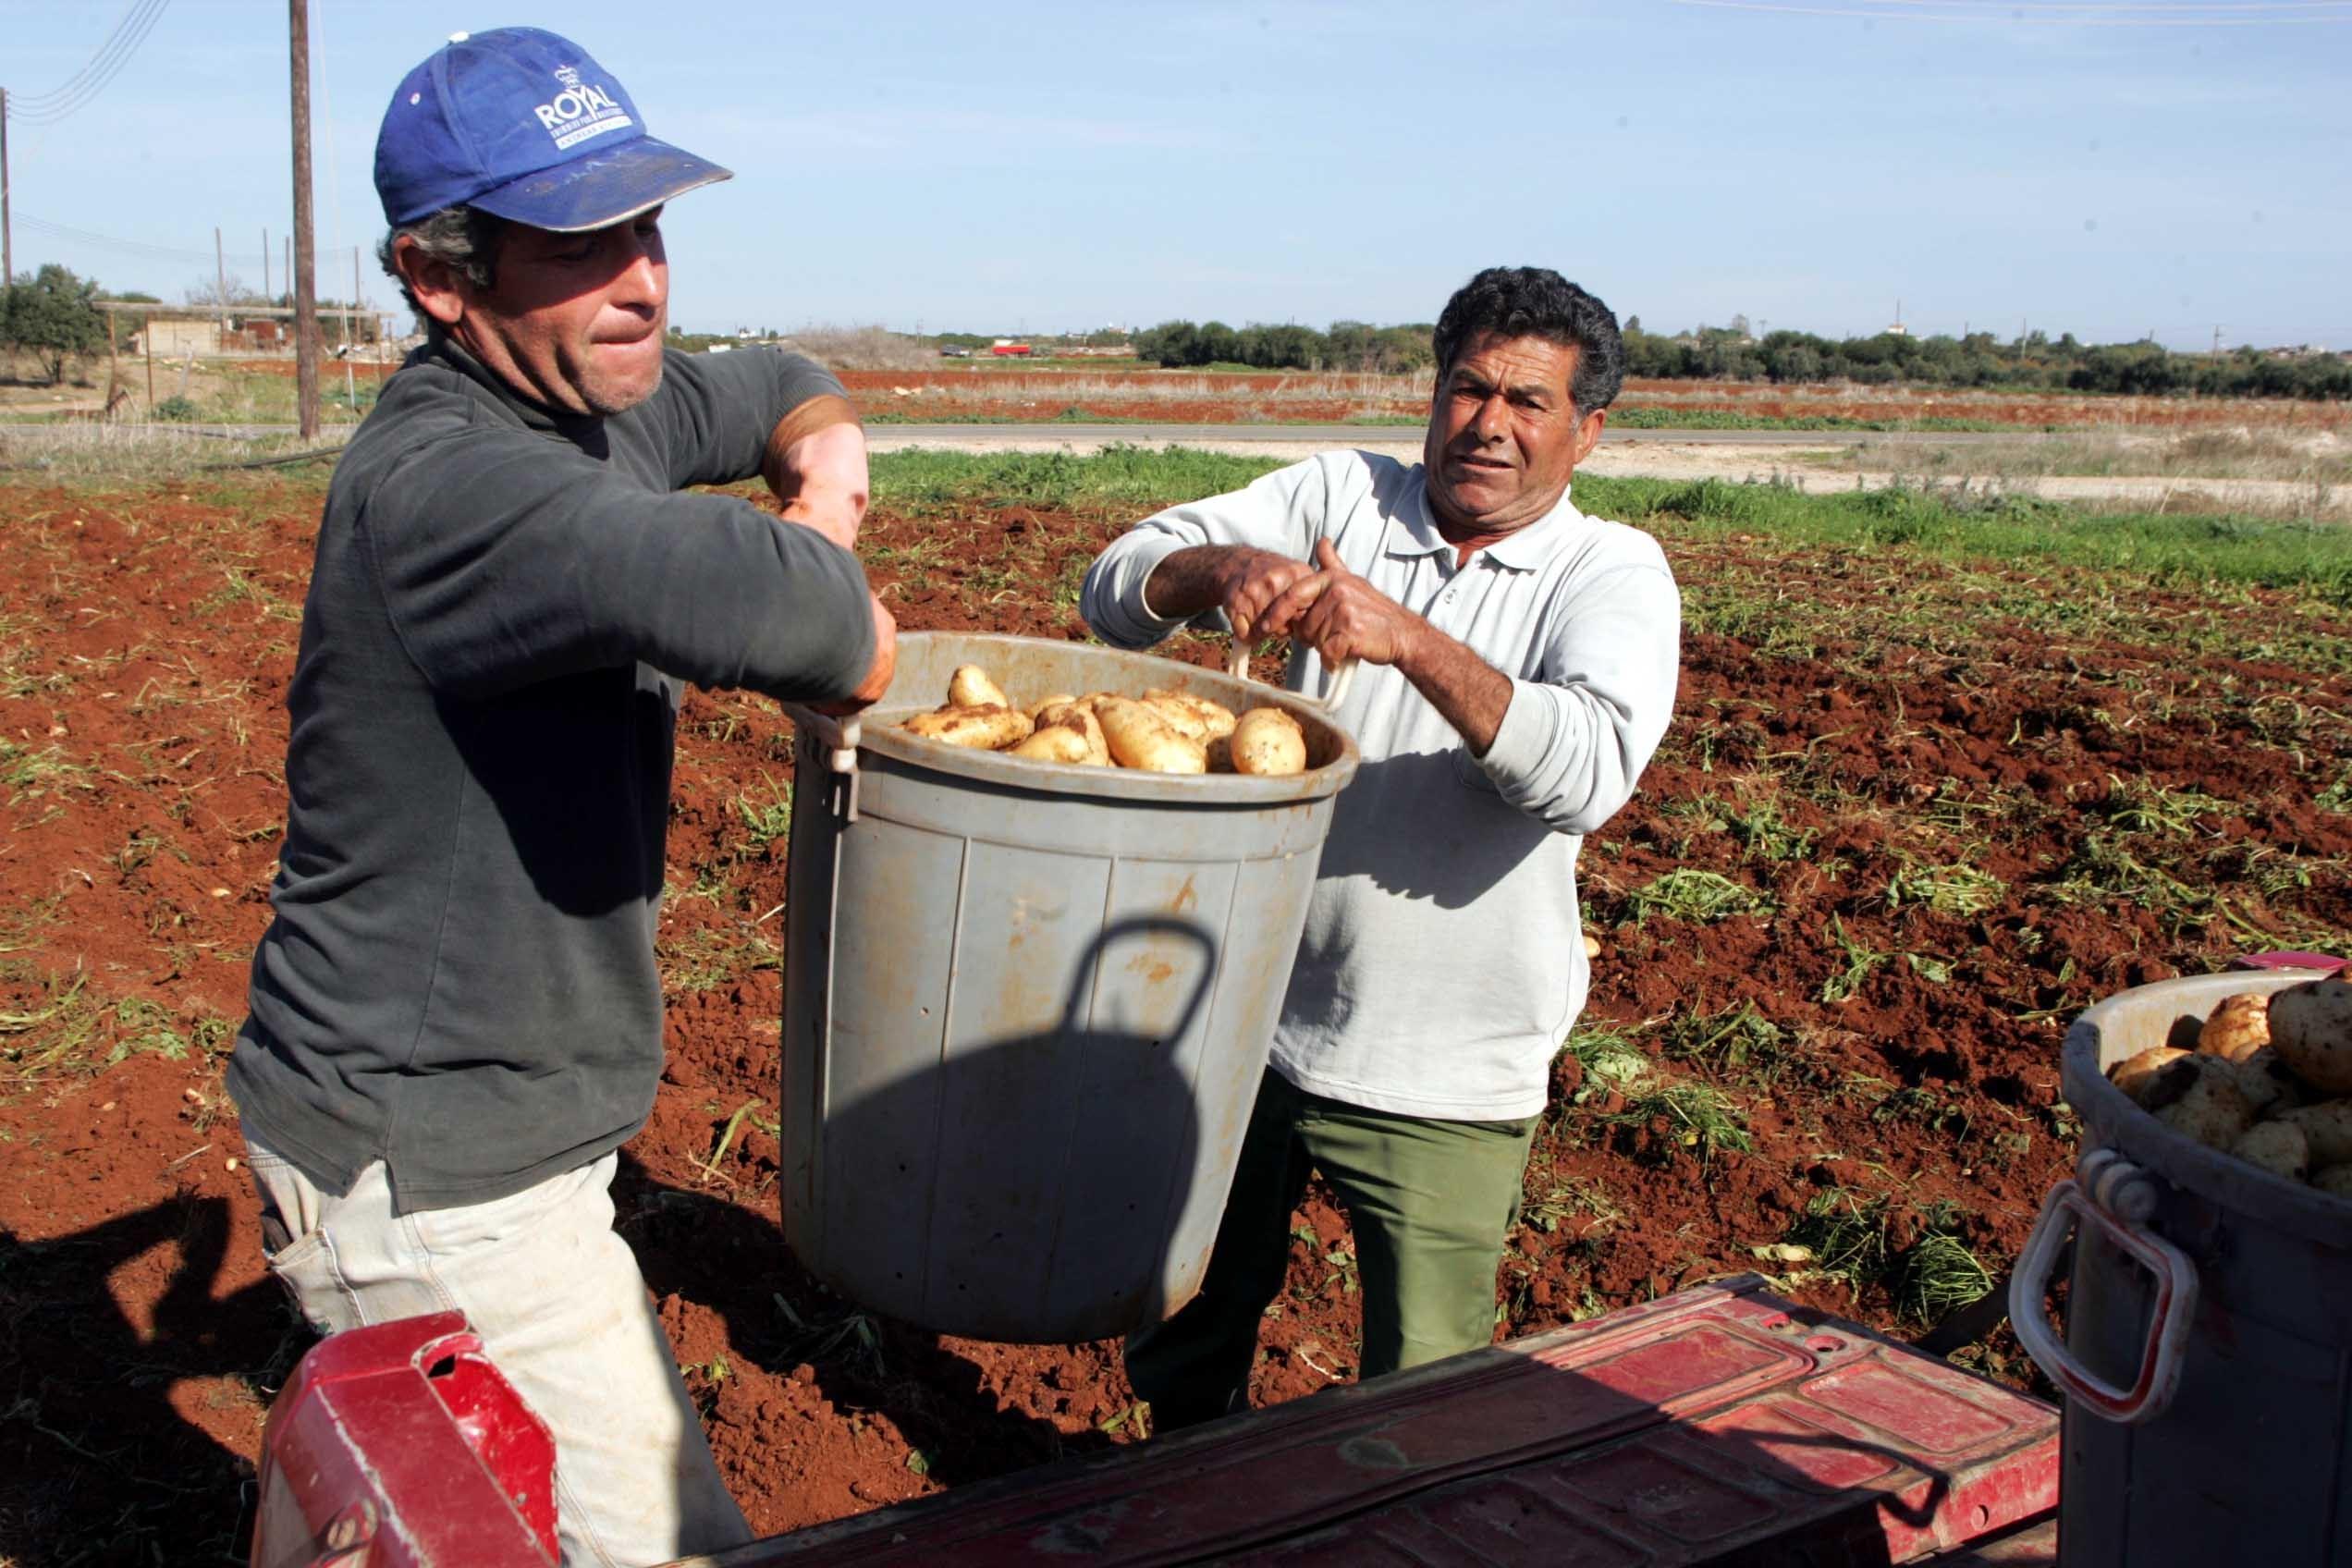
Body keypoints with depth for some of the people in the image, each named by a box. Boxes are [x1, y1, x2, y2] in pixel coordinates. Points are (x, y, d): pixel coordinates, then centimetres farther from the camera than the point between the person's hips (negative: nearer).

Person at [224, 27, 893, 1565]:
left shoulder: (586, 416, 5)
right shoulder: (442, 484, -26)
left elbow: (778, 388, 24)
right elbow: (754, 602, -44)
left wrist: (826, 446, -1)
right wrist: (825, 576, -20)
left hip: (512, 1131, 10)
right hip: (428, 1180, -9)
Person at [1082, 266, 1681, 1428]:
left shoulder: (1614, 575, -4)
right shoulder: (1339, 496, 2)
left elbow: (1588, 771, -22)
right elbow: (1117, 587, -4)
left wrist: (1408, 636, -33)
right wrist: (1225, 567, -26)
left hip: (1443, 1080, -2)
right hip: (1248, 1021, 3)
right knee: (1184, 1342, 21)